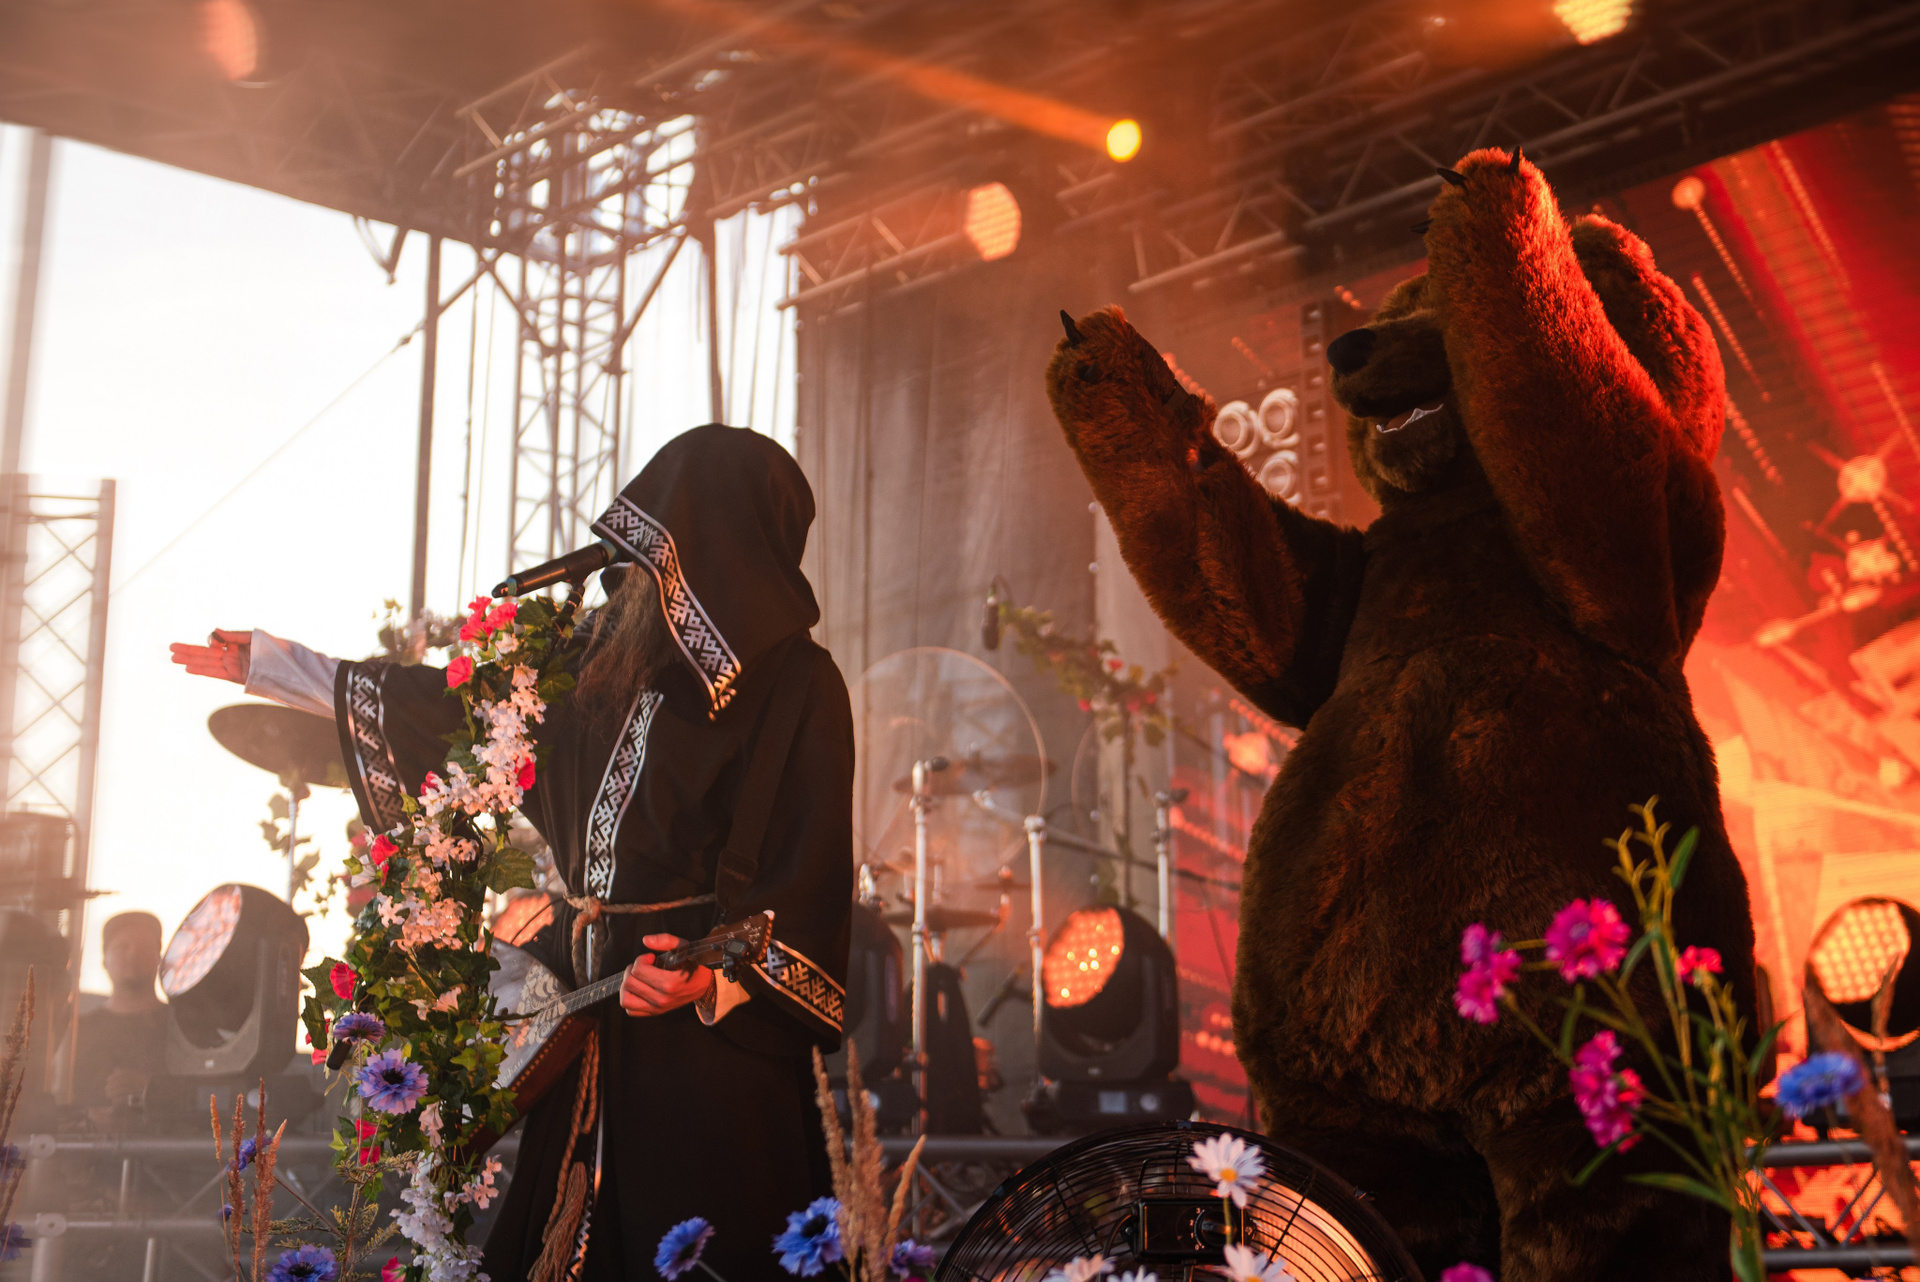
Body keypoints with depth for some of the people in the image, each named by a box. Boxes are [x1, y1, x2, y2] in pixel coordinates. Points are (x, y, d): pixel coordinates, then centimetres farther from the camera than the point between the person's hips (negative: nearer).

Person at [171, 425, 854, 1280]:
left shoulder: (799, 684, -8)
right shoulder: (619, 658, 12)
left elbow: (810, 878, -12)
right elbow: (465, 702, 21)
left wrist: (714, 976, -29)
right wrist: (271, 664, 27)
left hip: (718, 1034, -6)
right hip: (607, 1021, 6)